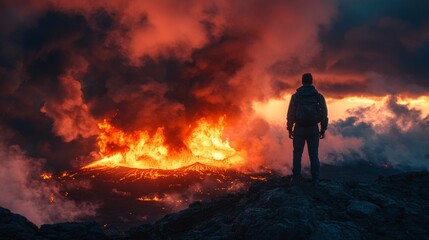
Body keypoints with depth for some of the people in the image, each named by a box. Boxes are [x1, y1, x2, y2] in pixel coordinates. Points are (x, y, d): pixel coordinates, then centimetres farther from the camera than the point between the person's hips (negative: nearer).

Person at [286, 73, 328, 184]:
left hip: (299, 129, -1)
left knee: (297, 154, 6)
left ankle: (296, 178, 5)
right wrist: (323, 130, 9)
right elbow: (324, 114, 2)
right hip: (313, 129, 1)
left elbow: (290, 114, -3)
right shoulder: (319, 96, 2)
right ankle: (315, 179, 2)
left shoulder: (296, 96, -1)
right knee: (314, 155, 4)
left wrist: (290, 129, 4)